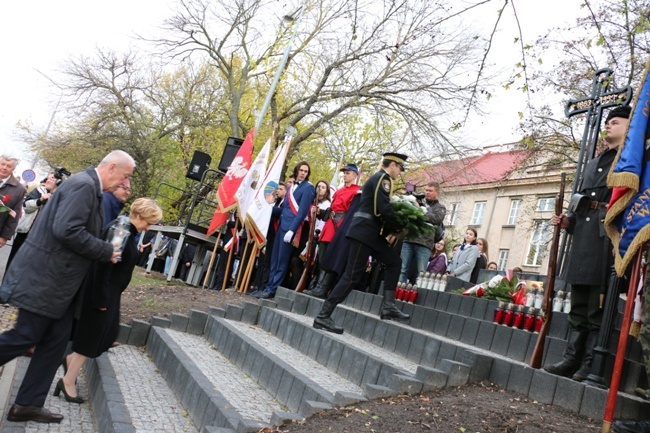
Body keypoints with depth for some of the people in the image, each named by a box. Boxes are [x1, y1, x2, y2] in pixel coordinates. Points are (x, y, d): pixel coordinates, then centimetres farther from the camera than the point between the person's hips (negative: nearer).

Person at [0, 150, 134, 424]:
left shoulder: (88, 187, 13)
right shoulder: (83, 184, -18)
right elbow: (66, 230, -28)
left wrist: (105, 250, 11)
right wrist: (106, 251, -18)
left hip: (56, 280, 10)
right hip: (43, 278, -10)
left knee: (56, 341, 10)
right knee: (25, 337, -1)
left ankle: (27, 405, 19)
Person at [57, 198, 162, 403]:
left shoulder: (126, 231, 7)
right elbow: (102, 265, -26)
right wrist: (100, 299, -23)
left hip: (109, 292, 10)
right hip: (102, 292, -10)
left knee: (109, 332, 19)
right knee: (90, 334, 2)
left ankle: (71, 359, 36)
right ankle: (68, 381, 16)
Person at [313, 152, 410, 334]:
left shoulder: (378, 178, 21)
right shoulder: (382, 178, -9)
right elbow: (385, 208, -19)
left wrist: (389, 231, 12)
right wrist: (398, 228, -4)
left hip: (372, 232, 10)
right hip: (365, 232, -10)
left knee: (394, 261, 12)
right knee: (353, 275, -10)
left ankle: (388, 305, 7)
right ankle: (323, 316, -7)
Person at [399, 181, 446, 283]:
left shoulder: (440, 208, 13)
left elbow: (436, 219, -6)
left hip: (424, 243, -2)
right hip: (408, 240, 2)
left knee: (421, 272, -2)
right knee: (402, 269, -2)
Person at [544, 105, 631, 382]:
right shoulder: (591, 165, 26)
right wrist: (567, 221, 12)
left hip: (608, 240, -7)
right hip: (583, 240, 7)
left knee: (598, 309, -4)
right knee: (579, 306, 10)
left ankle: (590, 366, 3)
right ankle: (572, 359, 16)